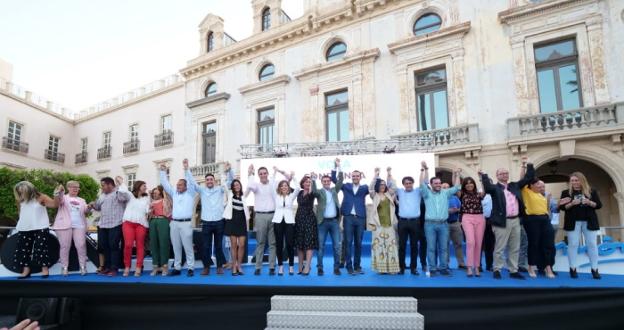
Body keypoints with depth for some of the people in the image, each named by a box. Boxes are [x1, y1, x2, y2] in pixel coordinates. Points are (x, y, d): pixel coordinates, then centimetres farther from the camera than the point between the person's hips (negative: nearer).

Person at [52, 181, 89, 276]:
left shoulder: (82, 200, 21)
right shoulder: (64, 197, 10)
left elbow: (86, 212, 16)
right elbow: (59, 201, -14)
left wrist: (89, 208, -8)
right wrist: (60, 192, -35)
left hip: (79, 225, 2)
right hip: (65, 225, -2)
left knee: (81, 246, -5)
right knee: (65, 247, -1)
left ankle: (83, 267, -1)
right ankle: (64, 267, 4)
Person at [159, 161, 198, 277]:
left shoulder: (190, 193, 6)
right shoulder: (174, 193, 18)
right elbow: (165, 184, 18)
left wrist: (186, 169, -11)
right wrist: (163, 171, 11)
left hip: (186, 223, -4)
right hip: (174, 223, 5)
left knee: (188, 247, -3)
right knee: (176, 247, 8)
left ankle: (190, 268, 2)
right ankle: (177, 268, 14)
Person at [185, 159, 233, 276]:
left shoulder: (220, 189, 6)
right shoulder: (202, 190, 8)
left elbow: (230, 181, -1)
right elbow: (191, 182, 2)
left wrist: (229, 170, -20)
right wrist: (186, 169, -10)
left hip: (219, 222, 0)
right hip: (206, 222, 0)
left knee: (219, 245, 8)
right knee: (206, 246, 5)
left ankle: (220, 266, 18)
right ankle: (206, 267, 16)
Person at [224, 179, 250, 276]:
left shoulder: (244, 197, 10)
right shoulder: (230, 195, 8)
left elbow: (246, 211, 10)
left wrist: (247, 224, 6)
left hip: (242, 222, 2)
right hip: (232, 222, -1)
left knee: (241, 245, -2)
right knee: (233, 245, 0)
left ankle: (239, 266, 11)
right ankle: (234, 267, 8)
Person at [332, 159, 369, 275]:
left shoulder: (364, 188, 11)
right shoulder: (346, 186, 11)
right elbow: (334, 179, 7)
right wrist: (337, 166, -3)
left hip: (360, 218, 1)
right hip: (348, 217, -1)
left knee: (358, 243, 6)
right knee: (348, 242, -1)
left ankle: (357, 266, 16)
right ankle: (349, 267, 4)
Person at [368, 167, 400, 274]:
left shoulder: (389, 195, 12)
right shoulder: (374, 196, 4)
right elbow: (371, 188, -11)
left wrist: (389, 174, -7)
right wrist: (376, 175, -16)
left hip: (389, 224, 2)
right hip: (378, 225, -2)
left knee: (391, 245, 1)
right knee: (379, 246, -3)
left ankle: (391, 268, 5)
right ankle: (381, 267, 3)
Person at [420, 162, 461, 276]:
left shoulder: (445, 193, 13)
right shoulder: (427, 193, 5)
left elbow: (456, 187, 10)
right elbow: (422, 183, -7)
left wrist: (457, 174, 7)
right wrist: (424, 169, -12)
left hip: (443, 224, 2)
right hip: (430, 224, -2)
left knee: (443, 248, 6)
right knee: (431, 248, 1)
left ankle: (443, 267, 15)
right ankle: (432, 268, 7)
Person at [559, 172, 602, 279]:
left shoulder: (592, 191, 6)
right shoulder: (566, 192, 3)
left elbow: (599, 205, 3)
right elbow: (561, 207, -2)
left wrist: (590, 203, -15)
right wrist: (571, 204, -18)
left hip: (589, 222, 1)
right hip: (573, 222, -1)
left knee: (592, 244, 3)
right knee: (573, 244, 0)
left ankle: (594, 269, 11)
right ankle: (573, 268, 6)